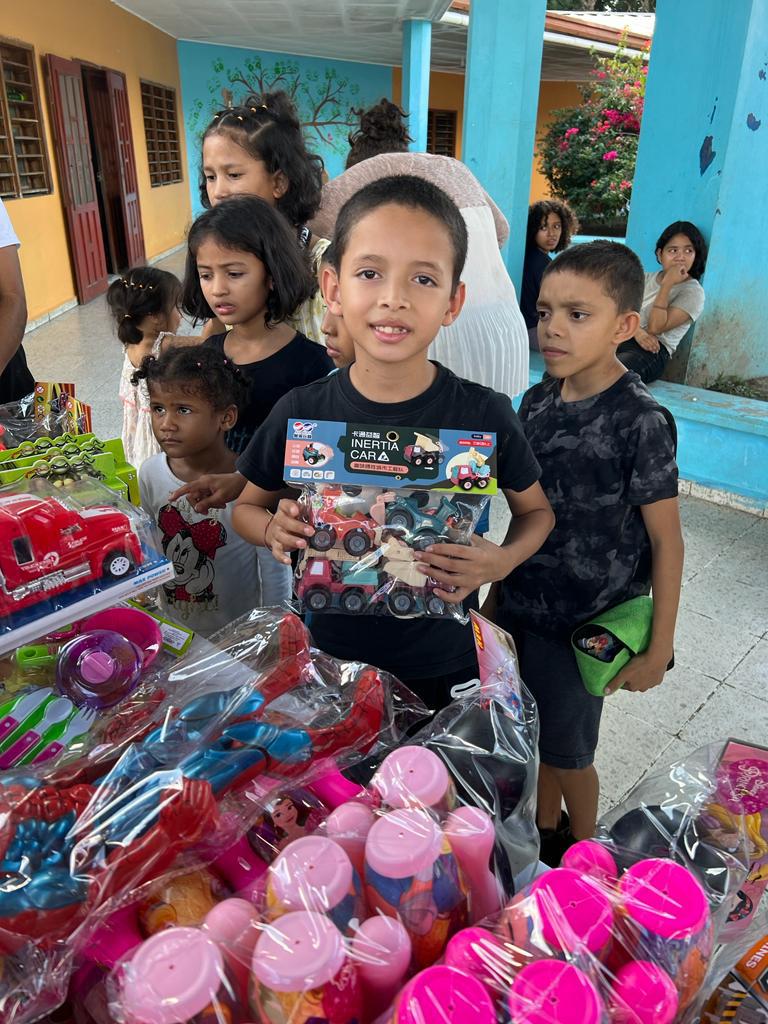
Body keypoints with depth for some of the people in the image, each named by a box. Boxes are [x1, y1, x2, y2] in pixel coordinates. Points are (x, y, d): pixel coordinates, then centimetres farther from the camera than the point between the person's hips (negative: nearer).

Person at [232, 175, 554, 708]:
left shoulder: (485, 414, -15)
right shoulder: (301, 413, -13)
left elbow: (536, 510, 1)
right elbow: (246, 506, 4)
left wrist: (501, 561, -19)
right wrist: (274, 529, -18)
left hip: (444, 669, 0)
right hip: (324, 660, 1)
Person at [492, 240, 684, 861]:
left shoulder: (640, 420, -20)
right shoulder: (537, 402, -2)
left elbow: (666, 540, -15)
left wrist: (658, 649, -12)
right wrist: (499, 592, 13)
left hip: (587, 623, -5)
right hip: (525, 607, 5)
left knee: (567, 749, 12)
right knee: (534, 733, 20)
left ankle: (582, 851, 42)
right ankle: (545, 832, 46)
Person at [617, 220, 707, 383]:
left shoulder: (693, 292, 5)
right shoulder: (647, 278, 24)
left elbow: (655, 327, -7)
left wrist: (667, 284, -8)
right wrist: (637, 331, -12)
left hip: (653, 352, -5)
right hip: (623, 338, 6)